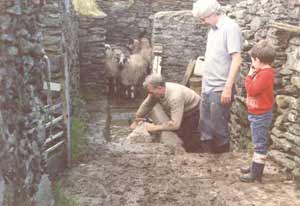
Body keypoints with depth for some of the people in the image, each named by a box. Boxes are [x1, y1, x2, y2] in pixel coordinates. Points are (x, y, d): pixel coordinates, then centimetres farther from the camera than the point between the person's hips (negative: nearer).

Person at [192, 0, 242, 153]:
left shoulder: (230, 27, -12)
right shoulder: (212, 30, 13)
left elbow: (236, 59, -18)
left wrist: (228, 88, -22)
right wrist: (204, 84, 18)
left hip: (220, 89, -8)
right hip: (207, 88, 8)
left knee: (219, 130, 2)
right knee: (206, 128, 14)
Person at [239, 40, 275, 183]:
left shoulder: (265, 74, -22)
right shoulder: (263, 72, 8)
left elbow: (252, 90, -26)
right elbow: (254, 88, 10)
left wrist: (249, 76, -13)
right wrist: (252, 76, -1)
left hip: (260, 115, -10)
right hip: (257, 114, 10)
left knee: (260, 144, -3)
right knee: (259, 143, 19)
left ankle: (256, 173, 4)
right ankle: (256, 167, 32)